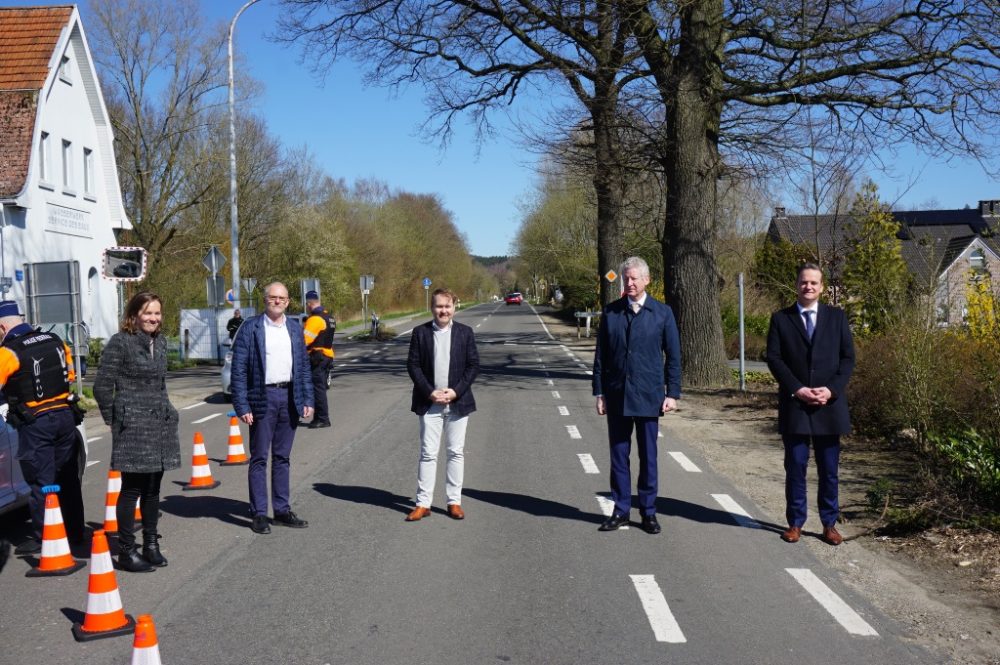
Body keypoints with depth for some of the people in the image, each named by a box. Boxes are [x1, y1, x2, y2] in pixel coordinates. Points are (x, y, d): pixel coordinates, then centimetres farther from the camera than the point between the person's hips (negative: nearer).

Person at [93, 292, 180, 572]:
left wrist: (164, 409, 15)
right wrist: (114, 420, -3)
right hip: (133, 425, -6)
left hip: (161, 423, 6)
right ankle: (126, 551, 5)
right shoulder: (120, 342, -9)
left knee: (152, 488, 11)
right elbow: (102, 385, -8)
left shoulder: (160, 342, 12)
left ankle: (151, 544, 20)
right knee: (132, 488, -3)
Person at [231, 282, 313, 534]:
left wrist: (307, 399, 5)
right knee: (259, 458, 2)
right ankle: (259, 514, 9)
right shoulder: (250, 328, -4)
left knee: (282, 457, 12)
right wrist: (242, 406, -12)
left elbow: (303, 366, 13)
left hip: (290, 397, 4)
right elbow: (239, 369, -6)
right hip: (263, 397, -4)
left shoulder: (295, 328, 10)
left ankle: (282, 510, 20)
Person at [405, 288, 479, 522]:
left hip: (458, 402, 1)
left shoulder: (465, 333, 3)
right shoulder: (420, 333, 1)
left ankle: (454, 502, 16)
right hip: (429, 403, -1)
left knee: (456, 452, 7)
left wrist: (455, 391, -10)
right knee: (428, 453, 1)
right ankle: (423, 503, 7)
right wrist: (430, 392, -11)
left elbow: (473, 365, 1)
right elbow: (413, 365, -1)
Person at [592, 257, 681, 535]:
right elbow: (600, 355, 7)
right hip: (616, 395, 2)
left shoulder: (663, 313, 1)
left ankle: (648, 512, 17)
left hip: (648, 395, -1)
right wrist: (599, 392, 3)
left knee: (648, 456, 6)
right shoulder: (610, 312, 5)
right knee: (618, 454, 7)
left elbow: (673, 356, 2)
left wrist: (672, 393, -3)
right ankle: (620, 510, 17)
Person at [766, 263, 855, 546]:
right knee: (795, 467, 4)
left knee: (829, 469, 6)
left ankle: (829, 524, 16)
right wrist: (797, 389, -12)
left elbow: (848, 357, 4)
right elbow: (774, 358, -1)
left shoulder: (836, 316, 8)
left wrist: (832, 389, -9)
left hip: (829, 404, 1)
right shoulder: (780, 319, 5)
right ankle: (795, 523, 13)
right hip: (794, 405, -1)